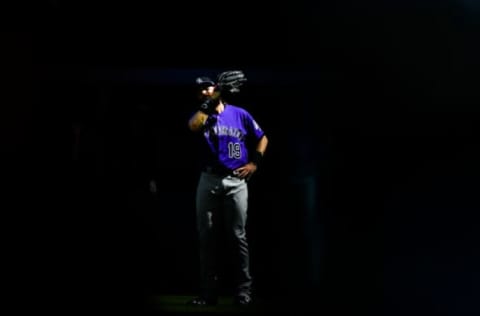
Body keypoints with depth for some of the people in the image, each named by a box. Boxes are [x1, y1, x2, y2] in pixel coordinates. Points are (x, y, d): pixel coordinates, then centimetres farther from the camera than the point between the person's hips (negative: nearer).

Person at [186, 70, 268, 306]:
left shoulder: (240, 114, 7)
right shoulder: (202, 114, 7)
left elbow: (262, 138, 15)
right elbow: (193, 127, -18)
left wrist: (254, 162, 2)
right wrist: (209, 102, -16)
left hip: (236, 181, -2)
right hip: (208, 181, 2)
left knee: (237, 237, -2)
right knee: (206, 237, 2)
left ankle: (243, 291, 5)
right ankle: (208, 293, 6)